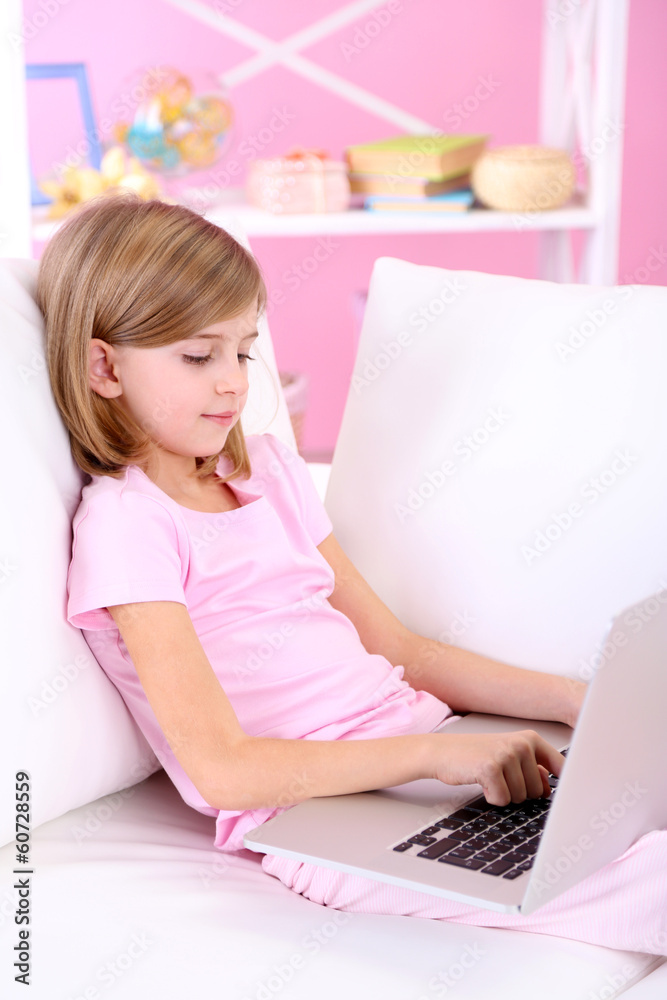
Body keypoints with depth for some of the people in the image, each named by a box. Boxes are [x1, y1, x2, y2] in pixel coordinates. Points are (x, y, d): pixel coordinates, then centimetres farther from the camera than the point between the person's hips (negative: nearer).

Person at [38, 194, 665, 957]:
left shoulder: (267, 469, 17)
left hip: (426, 738, 8)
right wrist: (438, 753, -22)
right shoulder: (125, 521, -7)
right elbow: (222, 771, -15)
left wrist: (579, 701, 6)